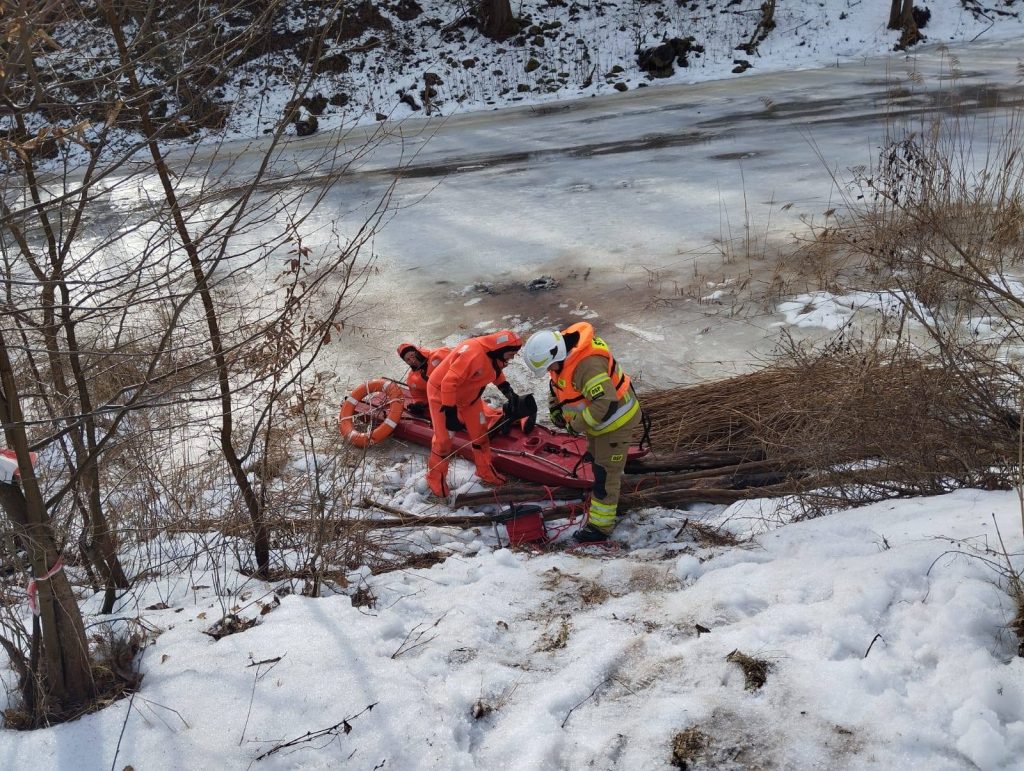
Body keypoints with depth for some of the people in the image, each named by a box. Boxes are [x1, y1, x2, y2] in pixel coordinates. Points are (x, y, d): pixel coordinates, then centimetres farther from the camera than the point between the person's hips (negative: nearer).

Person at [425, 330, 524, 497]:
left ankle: (485, 471, 28)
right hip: (441, 393, -8)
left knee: (480, 433, 11)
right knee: (444, 438, -1)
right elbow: (449, 382, -38)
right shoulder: (473, 354, -39)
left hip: (468, 394, 8)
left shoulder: (494, 354, -10)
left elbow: (495, 371, 14)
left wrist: (507, 390, 2)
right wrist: (450, 412, -34)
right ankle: (435, 478, 19)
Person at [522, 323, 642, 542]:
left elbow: (605, 403, -42)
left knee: (605, 473, -3)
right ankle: (610, 503, 50)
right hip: (596, 416, 10)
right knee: (597, 460, 27)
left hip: (615, 419, -10)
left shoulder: (588, 364, -39)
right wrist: (555, 407, -1)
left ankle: (600, 526, 8)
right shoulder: (561, 348, -9)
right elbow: (557, 381, 12)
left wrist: (577, 424, -30)